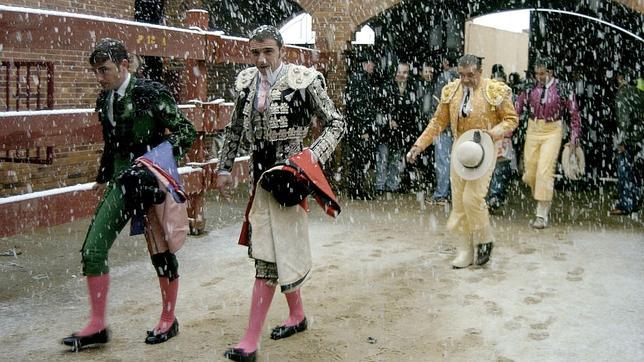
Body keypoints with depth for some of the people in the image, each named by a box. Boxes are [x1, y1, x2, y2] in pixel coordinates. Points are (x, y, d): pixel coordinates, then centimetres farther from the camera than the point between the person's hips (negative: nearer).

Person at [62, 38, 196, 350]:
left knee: (160, 252, 4)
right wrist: (104, 178, 19)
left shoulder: (151, 94, -11)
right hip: (120, 183, 6)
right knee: (92, 249, -1)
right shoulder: (104, 101, 8)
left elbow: (185, 132, -10)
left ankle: (168, 319, 24)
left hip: (152, 181, -6)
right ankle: (97, 325, 10)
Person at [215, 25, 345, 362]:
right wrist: (224, 167, 16)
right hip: (259, 174, 6)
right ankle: (297, 315, 35)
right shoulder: (246, 82, 4)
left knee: (269, 254, -6)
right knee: (280, 249, 15)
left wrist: (315, 154, -19)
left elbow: (336, 124, -5)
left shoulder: (304, 80, -12)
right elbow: (234, 129, 18)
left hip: (287, 176, -6)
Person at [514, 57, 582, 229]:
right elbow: (517, 109, 6)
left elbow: (574, 113, 0)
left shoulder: (562, 89, -7)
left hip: (552, 132, -4)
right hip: (533, 130, 4)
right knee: (530, 172, 6)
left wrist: (574, 137, -2)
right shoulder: (531, 88, 1)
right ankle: (544, 200, 34)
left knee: (544, 171, -11)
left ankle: (542, 215, -4)